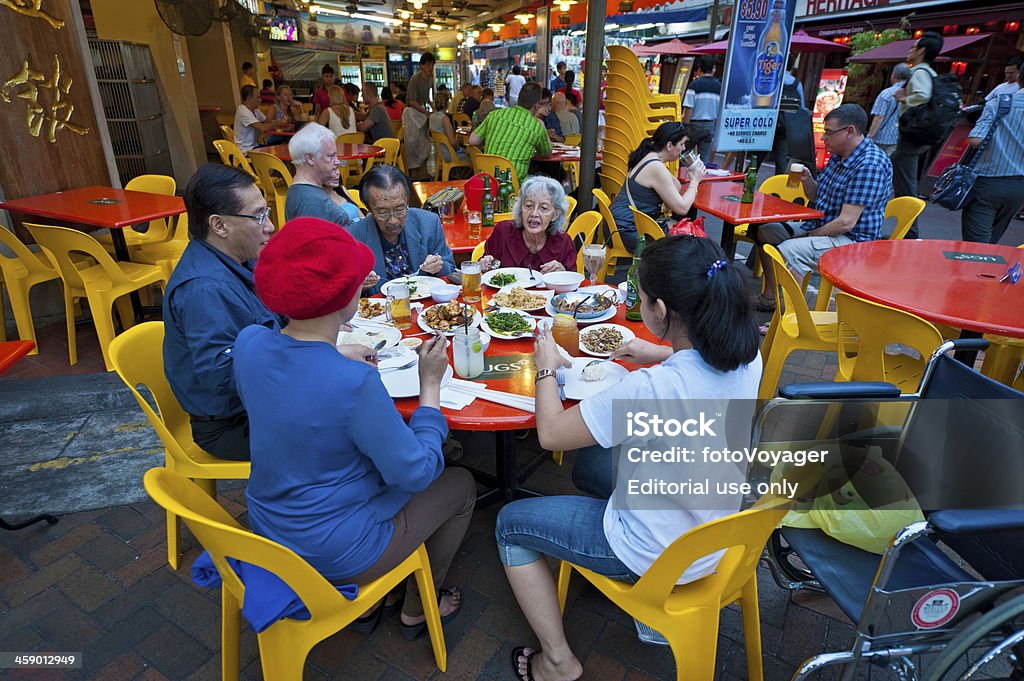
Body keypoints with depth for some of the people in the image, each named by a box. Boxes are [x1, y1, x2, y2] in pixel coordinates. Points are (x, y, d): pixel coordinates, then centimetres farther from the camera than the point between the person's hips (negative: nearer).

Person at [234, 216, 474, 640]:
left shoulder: (249, 343, -13)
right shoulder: (355, 383, -35)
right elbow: (416, 474, -22)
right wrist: (430, 384, -15)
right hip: (336, 554, -7)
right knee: (461, 485, 13)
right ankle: (417, 609, 34)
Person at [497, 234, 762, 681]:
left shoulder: (649, 389, -37)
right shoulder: (747, 355, -14)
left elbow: (551, 433, -23)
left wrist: (546, 368, -7)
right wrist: (661, 354, 7)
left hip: (659, 558, -7)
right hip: (716, 533, 8)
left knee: (510, 524, 9)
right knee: (594, 451, 27)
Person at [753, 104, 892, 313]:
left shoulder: (870, 164, -22)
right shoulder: (839, 156, 9)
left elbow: (846, 222, -26)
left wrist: (808, 236, -16)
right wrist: (807, 179, -2)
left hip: (853, 240, -10)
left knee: (787, 250, -32)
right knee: (766, 231, 8)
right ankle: (769, 297, 11)